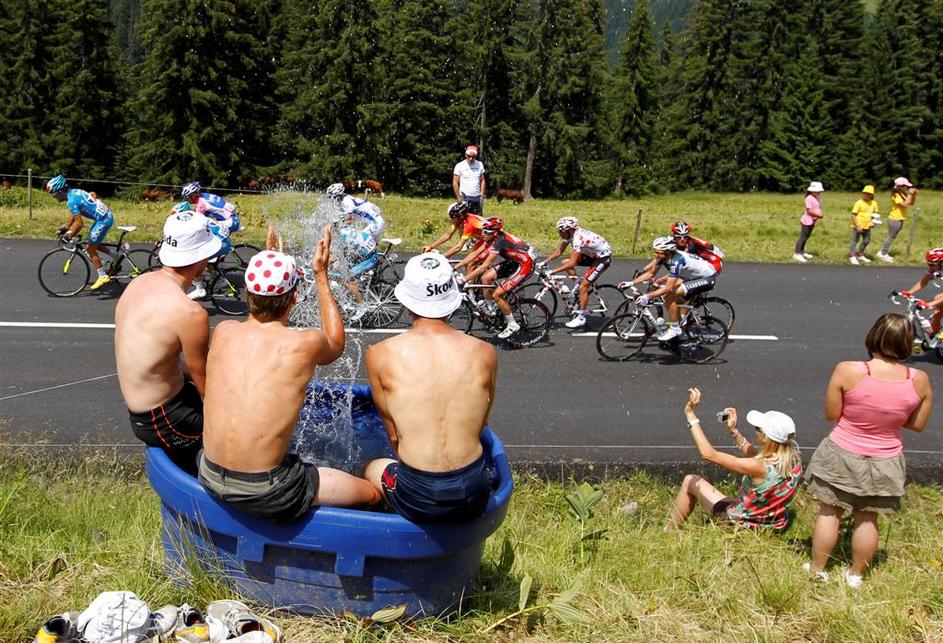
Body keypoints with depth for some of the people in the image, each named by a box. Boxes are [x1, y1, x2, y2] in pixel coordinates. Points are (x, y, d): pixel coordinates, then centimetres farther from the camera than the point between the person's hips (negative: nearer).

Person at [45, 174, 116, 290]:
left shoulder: (71, 201, -18)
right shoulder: (74, 191, 10)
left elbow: (79, 224, -20)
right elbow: (75, 215, 23)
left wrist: (68, 236, -11)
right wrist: (65, 227, 22)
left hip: (103, 220, -9)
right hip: (107, 215, 9)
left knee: (90, 248, 0)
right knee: (93, 244, 23)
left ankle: (103, 277, 4)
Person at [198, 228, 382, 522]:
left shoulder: (223, 332, -3)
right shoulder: (305, 344, -15)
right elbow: (336, 344, 11)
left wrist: (267, 265, 25)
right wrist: (321, 276, 13)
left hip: (210, 477, 6)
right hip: (263, 493, -6)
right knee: (371, 494, 12)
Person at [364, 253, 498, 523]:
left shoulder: (381, 354, -8)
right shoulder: (485, 353, -3)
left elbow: (393, 434, 1)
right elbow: (479, 427, 8)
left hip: (418, 500, -2)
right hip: (474, 495, 2)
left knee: (370, 469, 31)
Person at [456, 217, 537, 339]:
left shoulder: (499, 241, -29)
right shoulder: (492, 238, -3)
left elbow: (484, 266, -33)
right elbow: (475, 254, 2)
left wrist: (464, 279, -34)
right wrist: (455, 267, -2)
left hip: (525, 264, -9)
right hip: (513, 261, 9)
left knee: (497, 294, -11)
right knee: (486, 278, -3)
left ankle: (513, 325, 4)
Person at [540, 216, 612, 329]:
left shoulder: (578, 238, -33)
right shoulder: (570, 234, -6)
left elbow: (572, 263, -37)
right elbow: (559, 251, 4)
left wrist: (552, 272, -36)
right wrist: (545, 262, -6)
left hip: (603, 258, -9)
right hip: (593, 254, 9)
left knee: (583, 287, -13)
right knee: (565, 262, 1)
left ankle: (581, 318, -4)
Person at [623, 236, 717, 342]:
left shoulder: (676, 261, -33)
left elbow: (668, 289, -34)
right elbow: (650, 273, 1)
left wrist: (647, 297, -37)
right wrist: (631, 283, -8)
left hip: (708, 279, -10)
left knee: (670, 297, -20)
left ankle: (674, 329, -4)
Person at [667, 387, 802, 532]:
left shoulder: (761, 468, -34)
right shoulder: (793, 455, -13)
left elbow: (709, 454, -30)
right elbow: (752, 453, 6)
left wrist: (691, 415, -27)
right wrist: (733, 430, -3)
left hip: (746, 524, -7)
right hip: (774, 524, 7)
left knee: (690, 481, 7)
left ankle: (669, 532, 26)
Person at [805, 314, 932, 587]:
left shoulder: (847, 371, -24)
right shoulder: (920, 381, -17)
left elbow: (831, 414, -14)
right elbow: (918, 424, -2)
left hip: (842, 457, -2)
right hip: (884, 463, 2)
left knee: (829, 513, 16)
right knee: (867, 519, 20)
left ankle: (817, 570, 29)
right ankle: (856, 574, 35)